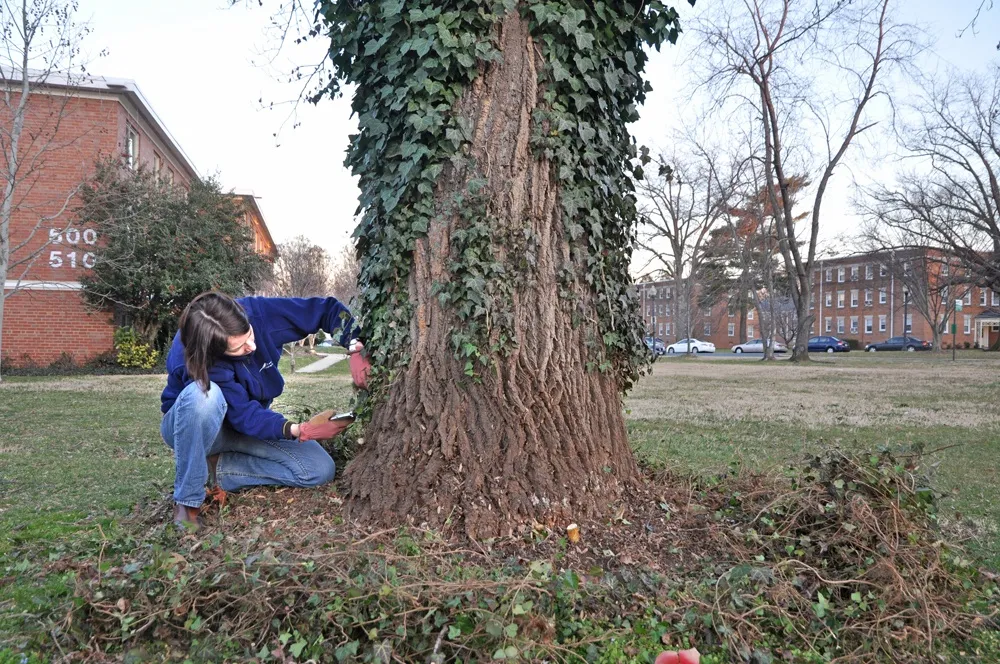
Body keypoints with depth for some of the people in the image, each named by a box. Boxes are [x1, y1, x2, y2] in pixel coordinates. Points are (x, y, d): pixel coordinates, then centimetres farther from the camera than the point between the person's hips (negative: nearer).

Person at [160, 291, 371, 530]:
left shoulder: (258, 312, -26)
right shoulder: (192, 362, -34)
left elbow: (327, 309, -19)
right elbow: (246, 416, -33)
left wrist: (355, 350, -33)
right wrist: (301, 431, -44)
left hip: (247, 421, 4)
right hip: (193, 428, -4)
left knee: (320, 469, -17)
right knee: (203, 395, -42)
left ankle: (219, 468, -5)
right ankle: (187, 500, -25)